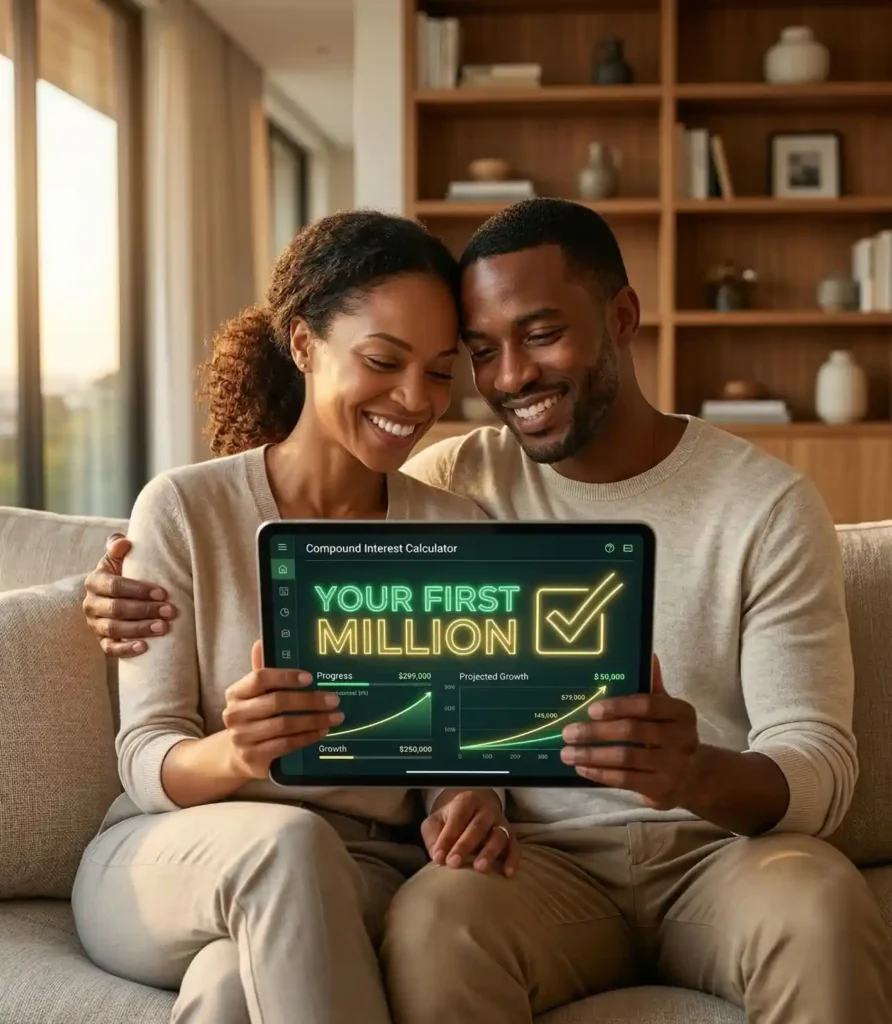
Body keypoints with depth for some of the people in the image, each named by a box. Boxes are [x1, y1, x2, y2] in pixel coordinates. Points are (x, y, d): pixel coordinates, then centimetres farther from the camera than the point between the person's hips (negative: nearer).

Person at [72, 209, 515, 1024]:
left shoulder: (460, 533, 4)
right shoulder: (182, 510, -4)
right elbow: (146, 759, -7)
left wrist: (475, 805, -24)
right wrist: (233, 754, -30)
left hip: (363, 873, 0)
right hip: (164, 861, 1)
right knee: (284, 840, -35)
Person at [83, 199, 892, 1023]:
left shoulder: (768, 503, -1)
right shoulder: (454, 481, 7)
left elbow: (822, 768, -7)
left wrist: (700, 775, -31)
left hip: (725, 841, -1)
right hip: (547, 859, 2)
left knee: (820, 904, -35)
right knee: (437, 913, -32)